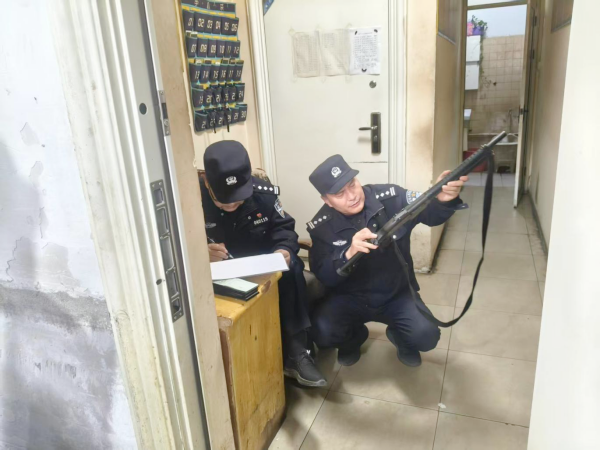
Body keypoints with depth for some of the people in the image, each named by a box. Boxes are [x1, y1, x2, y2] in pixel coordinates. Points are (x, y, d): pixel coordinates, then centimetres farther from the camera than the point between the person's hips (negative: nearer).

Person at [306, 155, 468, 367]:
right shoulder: (321, 226, -13)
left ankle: (399, 337, 16)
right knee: (322, 332, -25)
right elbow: (323, 277, -18)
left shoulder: (390, 198, -15)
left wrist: (444, 199, -43)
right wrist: (349, 253, -38)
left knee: (426, 336, -24)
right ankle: (354, 337, 14)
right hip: (350, 298, 1)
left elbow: (429, 213, -18)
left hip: (397, 294, 0)